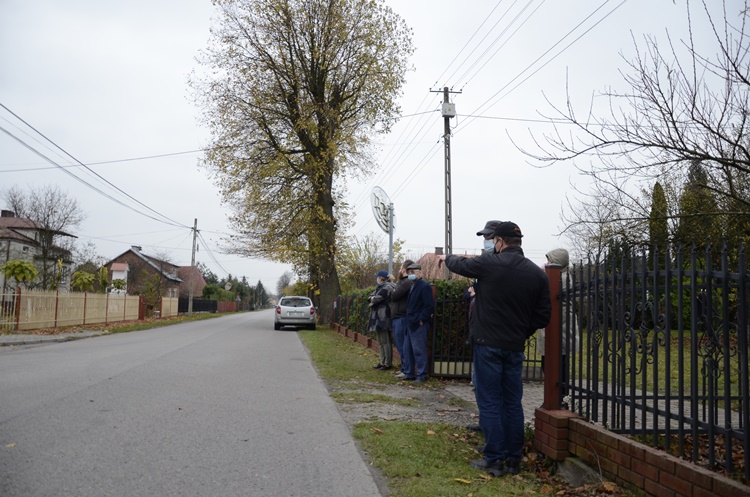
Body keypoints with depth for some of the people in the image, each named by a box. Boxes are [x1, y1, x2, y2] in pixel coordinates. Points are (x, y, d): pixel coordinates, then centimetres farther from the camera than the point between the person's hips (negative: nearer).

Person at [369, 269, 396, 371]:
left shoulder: (387, 287, -14)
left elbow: (376, 299, -20)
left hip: (384, 318, -10)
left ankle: (388, 363, -3)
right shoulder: (380, 287, 19)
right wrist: (373, 298, -3)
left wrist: (372, 299, 1)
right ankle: (382, 362, 22)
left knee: (385, 341, -7)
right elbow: (370, 297, 18)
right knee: (380, 341, 14)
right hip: (378, 318, 10)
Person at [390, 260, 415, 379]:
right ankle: (404, 368, 24)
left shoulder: (407, 282, -15)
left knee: (404, 346, -7)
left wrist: (393, 291, 0)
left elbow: (393, 296, -18)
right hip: (397, 318, 10)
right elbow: (394, 297, 17)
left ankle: (408, 371, -3)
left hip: (402, 318, -10)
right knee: (401, 345, 16)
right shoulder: (402, 282, 18)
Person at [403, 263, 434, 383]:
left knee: (419, 350, -4)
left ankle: (422, 376, 3)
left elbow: (429, 305, -17)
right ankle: (409, 374, 22)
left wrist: (421, 319, -17)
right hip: (411, 323, 10)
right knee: (407, 350, 14)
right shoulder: (413, 286, 16)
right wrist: (409, 319, 13)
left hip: (419, 324, -10)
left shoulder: (424, 285, -12)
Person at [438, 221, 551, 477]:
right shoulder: (537, 273, 1)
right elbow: (543, 315, 3)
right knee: (512, 403, 13)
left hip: (488, 344, -4)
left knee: (490, 403, 3)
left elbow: (460, 264, 8)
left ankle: (494, 460, 6)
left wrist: (446, 258, 30)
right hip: (515, 347, 5)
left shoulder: (490, 263, -11)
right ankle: (513, 460, 20)